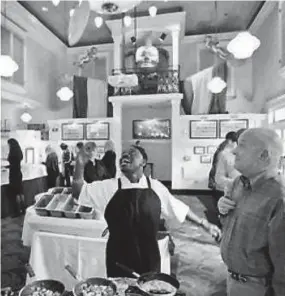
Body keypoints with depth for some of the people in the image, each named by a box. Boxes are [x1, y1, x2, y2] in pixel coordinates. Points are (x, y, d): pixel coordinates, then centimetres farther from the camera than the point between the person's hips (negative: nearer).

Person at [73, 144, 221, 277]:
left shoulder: (155, 187, -5)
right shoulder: (109, 187, -6)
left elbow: (178, 208, 6)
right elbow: (79, 190, -9)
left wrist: (204, 224, 9)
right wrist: (81, 163, -23)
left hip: (149, 260, 1)